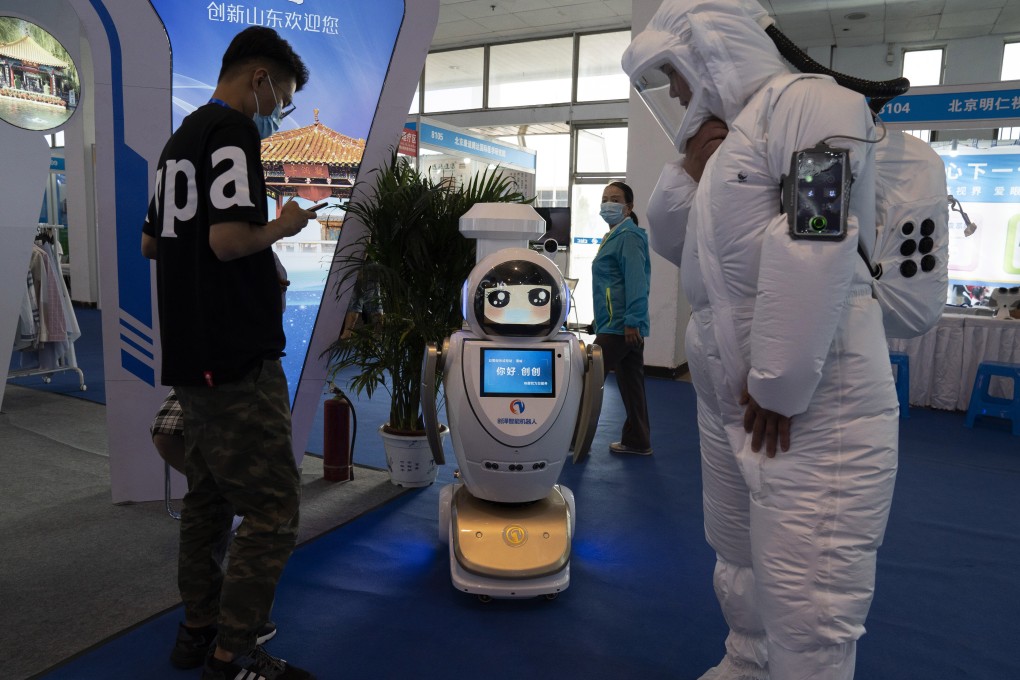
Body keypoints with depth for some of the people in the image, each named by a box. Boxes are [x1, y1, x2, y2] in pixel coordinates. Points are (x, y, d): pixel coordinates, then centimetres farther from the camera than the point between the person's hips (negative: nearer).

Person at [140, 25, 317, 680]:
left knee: (209, 493, 17)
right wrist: (282, 227, -7)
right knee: (273, 505, -4)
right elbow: (229, 239, -24)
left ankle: (200, 626, 29)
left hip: (191, 355, 10)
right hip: (237, 356, -10)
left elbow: (151, 241, 26)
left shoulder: (181, 138, 19)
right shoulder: (233, 130, -11)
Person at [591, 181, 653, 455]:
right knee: (631, 383, 13)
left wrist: (631, 321, -26)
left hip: (620, 325, -10)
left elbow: (636, 281, -21)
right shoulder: (615, 236, 19)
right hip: (624, 324, 10)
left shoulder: (629, 236, -12)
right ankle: (637, 441, 21)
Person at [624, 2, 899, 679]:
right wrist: (695, 152, 7)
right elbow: (671, 239, 19)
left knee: (805, 611, -1)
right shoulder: (735, 133, 19)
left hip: (814, 405, -9)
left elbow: (815, 246, -21)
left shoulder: (807, 99, -9)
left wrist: (780, 387, -20)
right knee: (743, 572, 21)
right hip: (727, 399, 9)